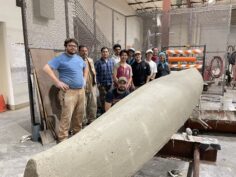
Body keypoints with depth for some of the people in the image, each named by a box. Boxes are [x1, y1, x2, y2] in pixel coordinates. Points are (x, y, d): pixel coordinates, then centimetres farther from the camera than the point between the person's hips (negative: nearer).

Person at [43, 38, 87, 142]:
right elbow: (46, 68, -16)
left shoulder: (79, 58, 14)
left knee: (79, 115, 15)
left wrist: (84, 79, 16)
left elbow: (85, 68, 31)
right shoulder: (60, 58, -8)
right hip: (69, 92, -7)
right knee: (66, 116, -7)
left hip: (81, 91, 7)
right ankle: (62, 139, 6)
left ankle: (77, 133, 32)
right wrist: (57, 82, -20)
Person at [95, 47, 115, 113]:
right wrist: (98, 83, -8)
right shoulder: (98, 62, -4)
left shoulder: (112, 61, 6)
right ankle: (103, 112, 22)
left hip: (111, 84, 3)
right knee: (103, 100, 6)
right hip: (102, 85, -3)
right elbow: (95, 74, -3)